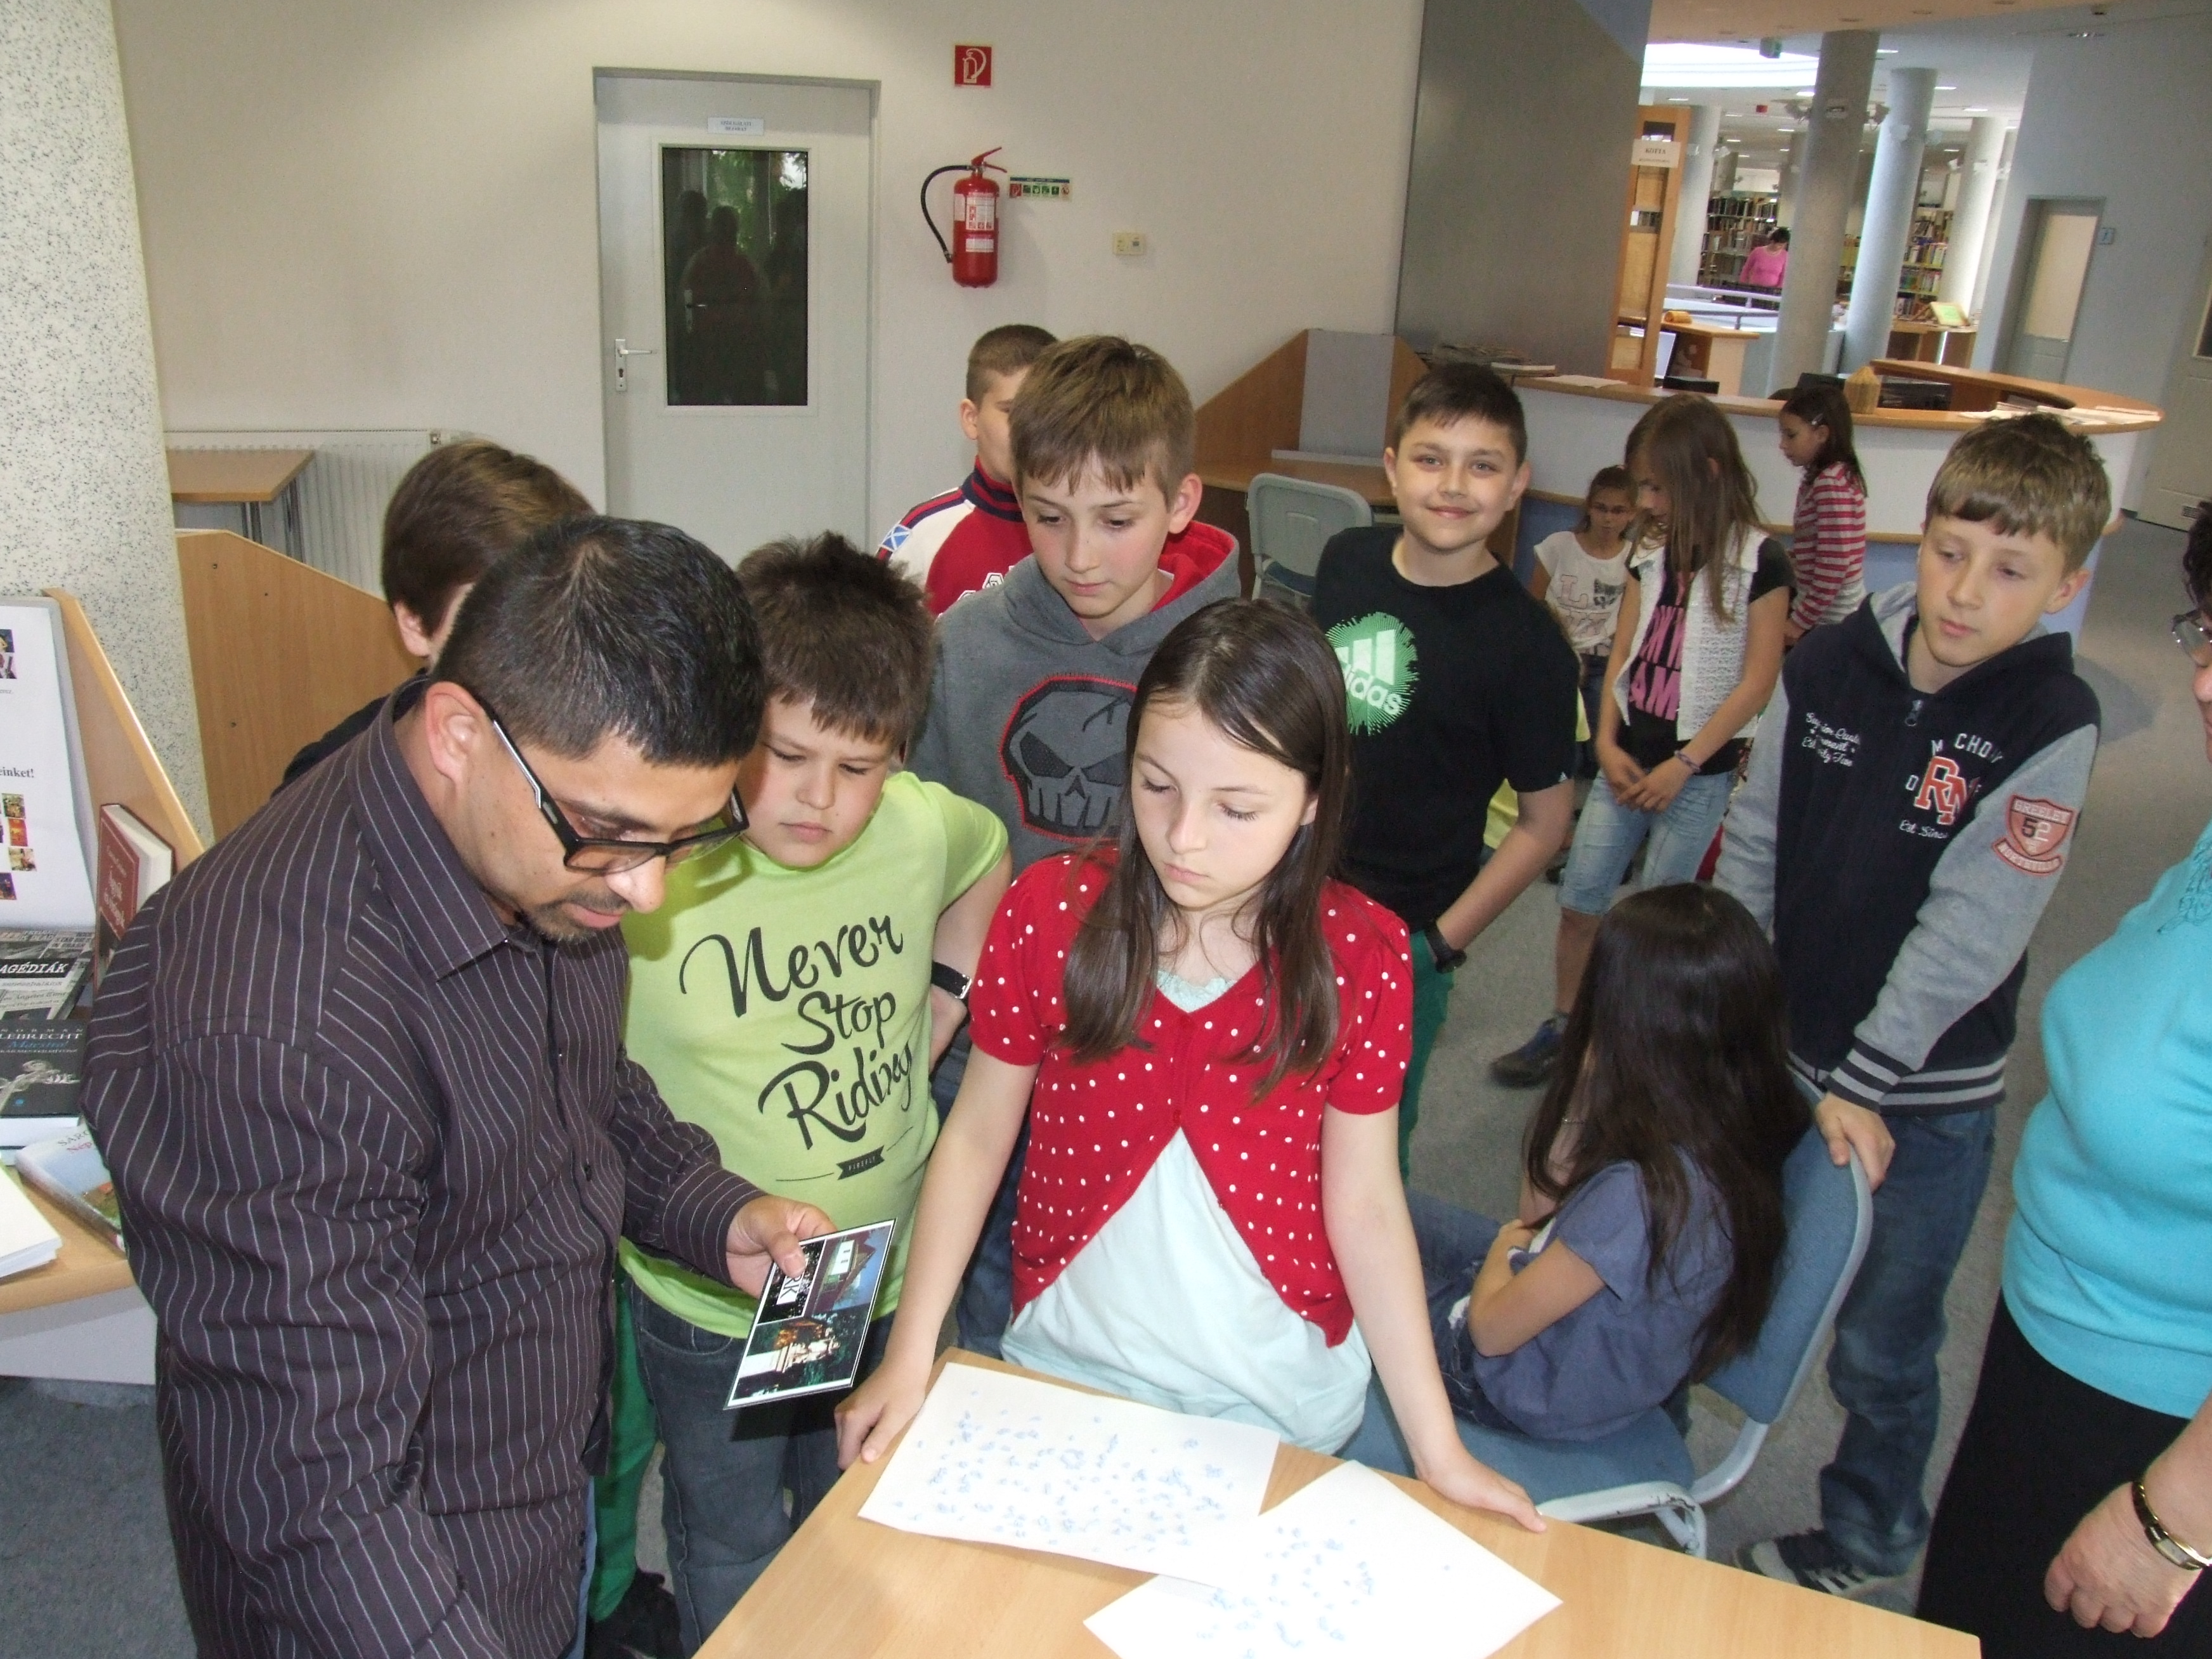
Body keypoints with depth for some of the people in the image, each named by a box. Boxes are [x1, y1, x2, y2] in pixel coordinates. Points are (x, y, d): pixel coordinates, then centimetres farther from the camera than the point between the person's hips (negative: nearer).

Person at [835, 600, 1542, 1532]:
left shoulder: (1361, 958, -16)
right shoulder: (1048, 913, -16)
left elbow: (1365, 1206, -8)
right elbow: (977, 1136, -6)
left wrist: (1439, 1452, -6)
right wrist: (910, 1357, -8)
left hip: (1282, 1397, 0)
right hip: (1070, 1372, 1)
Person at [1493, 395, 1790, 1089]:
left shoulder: (1760, 561, -9)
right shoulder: (1652, 550, 8)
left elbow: (1758, 680, -10)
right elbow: (1623, 651, 9)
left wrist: (1683, 765, -13)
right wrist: (1607, 742, -3)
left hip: (1698, 769, -5)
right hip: (1627, 756, 5)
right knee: (1579, 901, 6)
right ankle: (1563, 1029, 20)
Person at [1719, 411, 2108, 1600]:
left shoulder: (2051, 729, -16)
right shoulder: (1826, 666, -4)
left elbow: (1969, 934, -19)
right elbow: (1752, 849, 2)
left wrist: (1858, 1086, -19)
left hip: (1921, 1099, -3)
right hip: (1772, 1059, 4)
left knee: (1882, 1351, 13)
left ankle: (1861, 1549, 40)